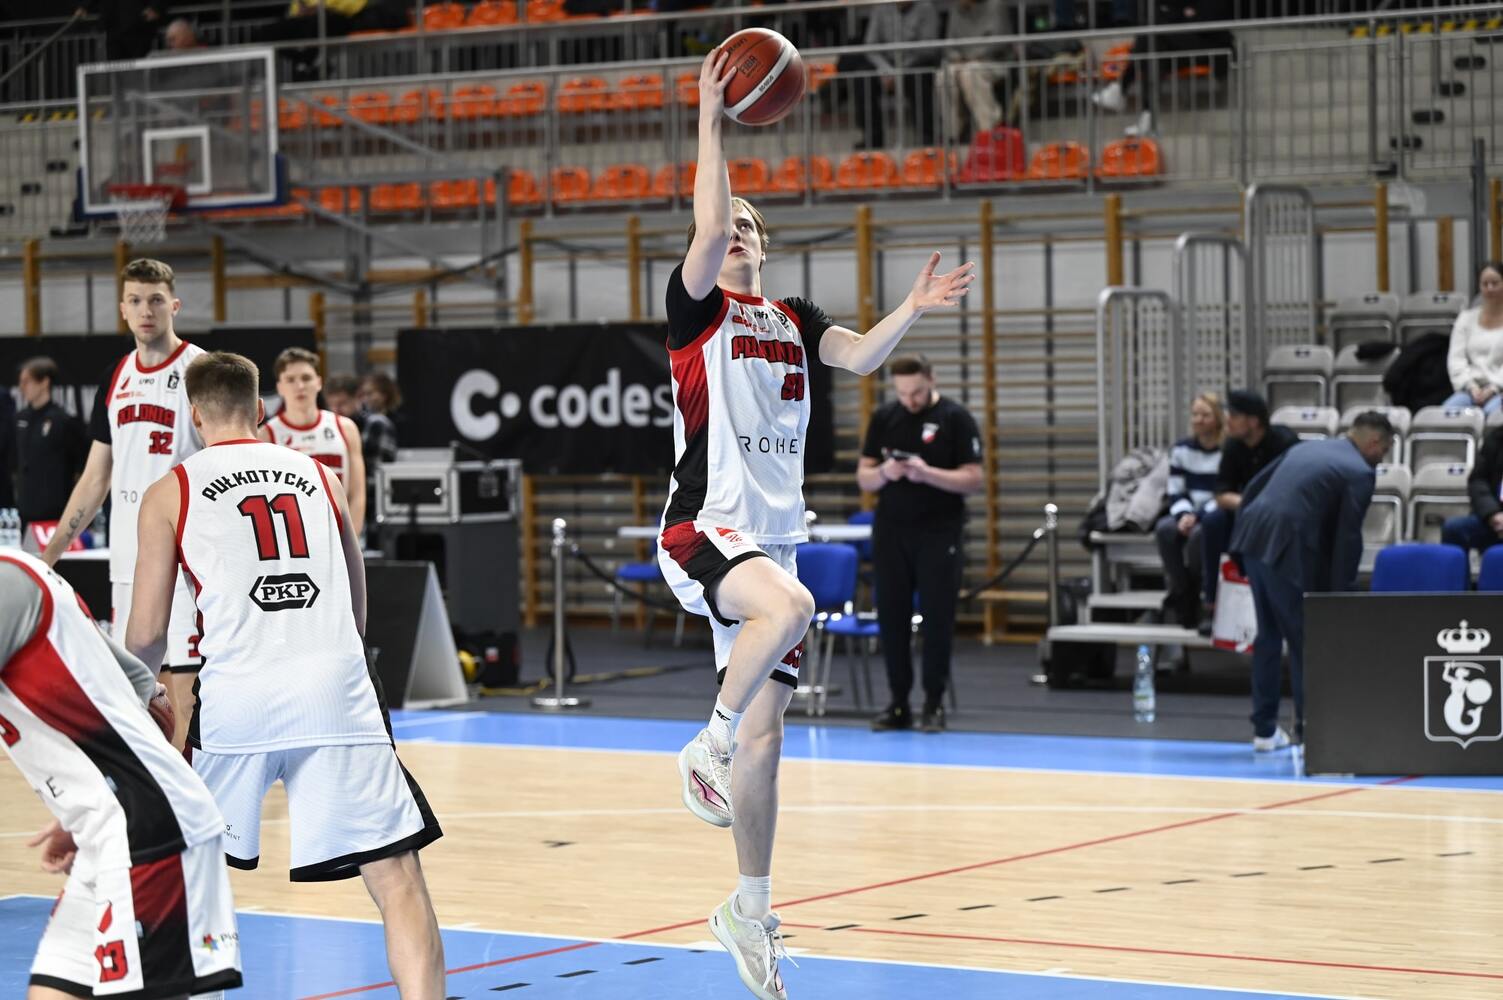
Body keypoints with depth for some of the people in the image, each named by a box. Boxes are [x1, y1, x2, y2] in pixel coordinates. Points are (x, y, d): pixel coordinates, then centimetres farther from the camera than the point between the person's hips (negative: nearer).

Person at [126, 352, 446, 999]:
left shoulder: (169, 494, 12)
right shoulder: (318, 478, 20)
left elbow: (147, 636, 10)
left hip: (238, 694, -1)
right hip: (336, 688, 1)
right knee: (395, 875, 1)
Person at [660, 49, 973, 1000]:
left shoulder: (793, 317, 17)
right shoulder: (697, 306, 2)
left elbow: (859, 355, -1)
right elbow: (707, 227, -17)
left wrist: (912, 310, -18)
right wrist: (712, 121, -15)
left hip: (774, 537, 6)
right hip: (705, 527, -6)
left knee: (766, 733, 6)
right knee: (789, 604, -38)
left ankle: (751, 912, 15)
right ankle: (706, 748, -19)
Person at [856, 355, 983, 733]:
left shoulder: (956, 419, -4)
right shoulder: (884, 418, 7)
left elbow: (973, 479, -8)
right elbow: (863, 477, 9)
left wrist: (928, 474, -23)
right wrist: (884, 473, -14)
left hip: (939, 534, -3)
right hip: (890, 532, 4)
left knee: (937, 619, -2)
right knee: (892, 618, 3)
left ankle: (934, 705, 7)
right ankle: (899, 705, 12)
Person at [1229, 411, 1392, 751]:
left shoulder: (1305, 449, 22)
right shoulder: (1360, 472, -1)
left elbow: (1253, 488, 20)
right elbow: (1348, 538, -6)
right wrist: (1340, 593, -3)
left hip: (1254, 540, 7)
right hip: (1290, 550, -7)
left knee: (1268, 635, 16)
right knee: (1306, 640, 4)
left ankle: (1265, 729, 20)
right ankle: (1310, 729, 8)